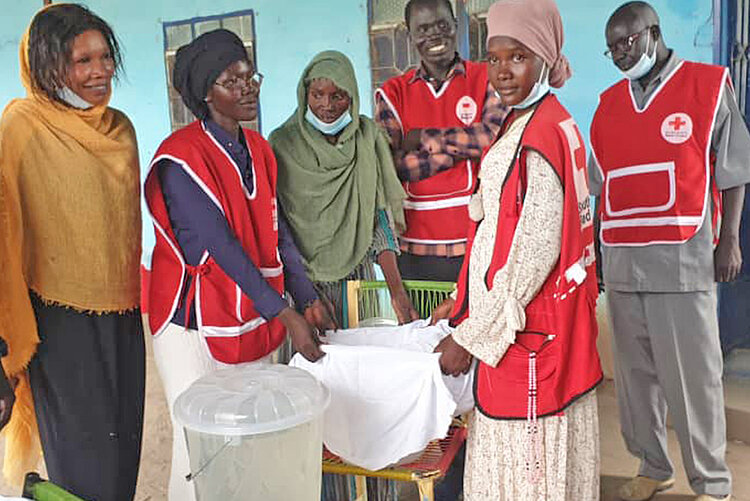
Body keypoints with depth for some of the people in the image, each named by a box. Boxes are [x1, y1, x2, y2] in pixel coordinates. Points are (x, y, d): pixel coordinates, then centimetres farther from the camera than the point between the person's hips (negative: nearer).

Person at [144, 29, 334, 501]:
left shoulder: (259, 149, 7)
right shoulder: (182, 158, -16)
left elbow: (276, 231, 7)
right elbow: (220, 247, -22)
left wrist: (308, 299, -1)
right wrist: (287, 316, -22)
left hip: (256, 320, 7)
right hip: (197, 324, -6)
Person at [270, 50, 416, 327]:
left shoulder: (367, 135, 1)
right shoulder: (283, 142, -6)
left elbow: (380, 214, -1)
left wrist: (397, 291, -8)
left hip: (359, 273, 3)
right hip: (303, 277, -2)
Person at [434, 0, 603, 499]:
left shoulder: (543, 134, -19)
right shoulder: (524, 122, 11)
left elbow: (535, 253, -22)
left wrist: (470, 338, -15)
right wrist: (467, 309, 17)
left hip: (529, 326, -9)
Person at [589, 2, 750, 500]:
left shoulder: (709, 85, 3)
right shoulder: (609, 103, 14)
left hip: (683, 258, -4)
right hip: (621, 259, 4)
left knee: (692, 374, 0)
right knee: (635, 372, 10)